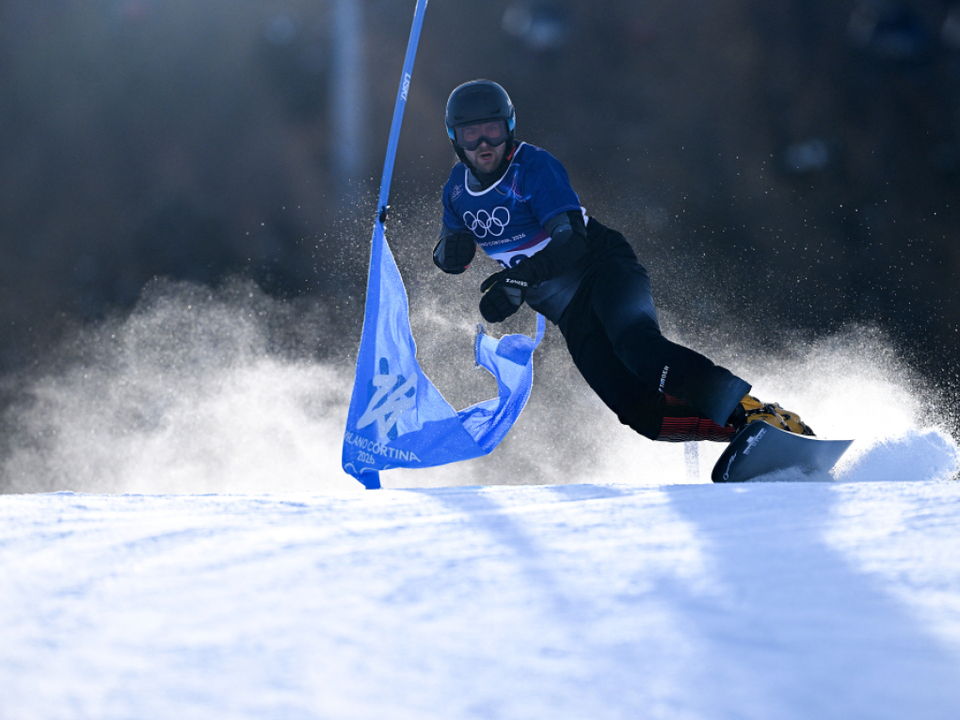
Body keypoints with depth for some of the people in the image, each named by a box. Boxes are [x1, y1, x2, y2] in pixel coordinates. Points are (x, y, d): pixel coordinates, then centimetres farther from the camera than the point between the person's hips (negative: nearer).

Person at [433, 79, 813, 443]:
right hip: (569, 311, 5)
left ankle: (750, 410, -44)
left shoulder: (533, 166, -13)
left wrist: (522, 277, -35)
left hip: (603, 268, -5)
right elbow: (447, 254, 17)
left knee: (634, 341, -37)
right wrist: (450, 249, -8)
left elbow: (571, 240, -22)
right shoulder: (458, 186, 6)